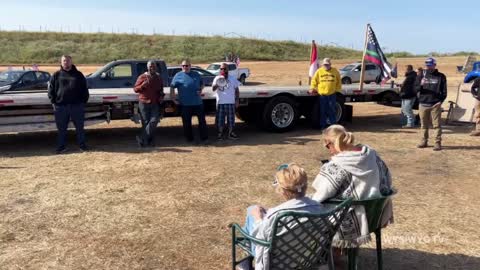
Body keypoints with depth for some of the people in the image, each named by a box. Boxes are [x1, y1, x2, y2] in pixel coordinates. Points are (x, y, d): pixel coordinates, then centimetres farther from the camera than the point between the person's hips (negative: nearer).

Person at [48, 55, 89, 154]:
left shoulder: (78, 75, 9)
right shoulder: (56, 75, 9)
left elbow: (84, 89, 9)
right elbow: (51, 90, 9)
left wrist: (83, 101, 1)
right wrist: (53, 102, 0)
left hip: (77, 105, 0)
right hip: (61, 106, 1)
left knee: (80, 127, 6)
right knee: (61, 128, 6)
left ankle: (82, 144, 16)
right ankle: (61, 146, 14)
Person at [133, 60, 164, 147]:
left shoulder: (159, 77, 10)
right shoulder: (142, 77, 0)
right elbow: (135, 89, -1)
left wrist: (161, 96, 6)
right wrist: (143, 85, -16)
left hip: (155, 104, 2)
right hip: (144, 103, -2)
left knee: (154, 121, -14)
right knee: (146, 123, 0)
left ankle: (142, 138, -7)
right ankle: (148, 141, 11)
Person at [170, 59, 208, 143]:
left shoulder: (196, 74, 10)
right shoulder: (178, 75, 3)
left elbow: (202, 84, 20)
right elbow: (172, 87, 2)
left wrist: (200, 90, 2)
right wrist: (173, 96, -9)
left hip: (198, 102, 2)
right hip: (185, 104, -2)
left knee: (202, 120, 4)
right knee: (186, 122, 5)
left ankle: (204, 138, 13)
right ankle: (189, 138, 18)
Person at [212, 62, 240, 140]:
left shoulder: (233, 78, 7)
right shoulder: (217, 78, 4)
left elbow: (236, 90, 9)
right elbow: (213, 89, -8)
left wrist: (237, 100, 2)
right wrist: (218, 83, -26)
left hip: (231, 102, 0)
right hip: (220, 103, 0)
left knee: (231, 119, 6)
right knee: (220, 119, 2)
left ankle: (230, 133, 19)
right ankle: (220, 133, 16)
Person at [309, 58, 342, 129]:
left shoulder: (335, 71, 4)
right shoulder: (319, 71, 2)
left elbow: (339, 82, 11)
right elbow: (314, 81, 6)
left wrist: (337, 89, 4)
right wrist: (313, 89, -2)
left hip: (332, 95, 0)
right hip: (321, 94, 0)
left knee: (332, 111, 2)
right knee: (323, 111, 7)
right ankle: (323, 125, 16)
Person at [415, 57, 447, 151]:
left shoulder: (440, 76, 5)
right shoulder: (420, 76, 10)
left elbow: (444, 91, 5)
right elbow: (415, 89, 4)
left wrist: (440, 101, -7)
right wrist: (421, 85, -17)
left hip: (435, 104, -3)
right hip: (423, 104, 3)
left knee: (437, 124, -4)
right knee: (424, 124, 10)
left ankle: (438, 143, -2)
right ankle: (424, 141, 19)